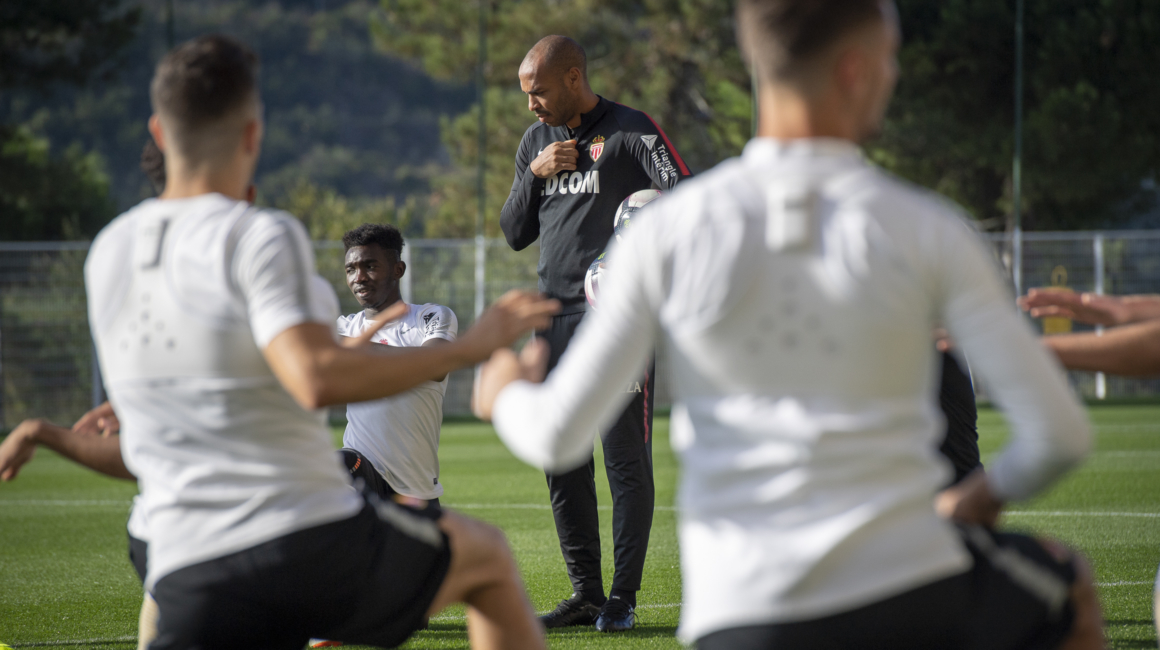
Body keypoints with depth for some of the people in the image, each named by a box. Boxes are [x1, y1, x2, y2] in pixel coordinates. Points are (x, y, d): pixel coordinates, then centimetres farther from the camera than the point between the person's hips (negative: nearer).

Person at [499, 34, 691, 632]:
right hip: (555, 318, 7)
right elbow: (515, 234, 16)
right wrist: (535, 175, 0)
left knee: (625, 457, -6)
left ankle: (623, 598, 0)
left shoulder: (630, 132, -5)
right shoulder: (536, 141, 15)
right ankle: (586, 594, 15)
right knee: (564, 463, 7)